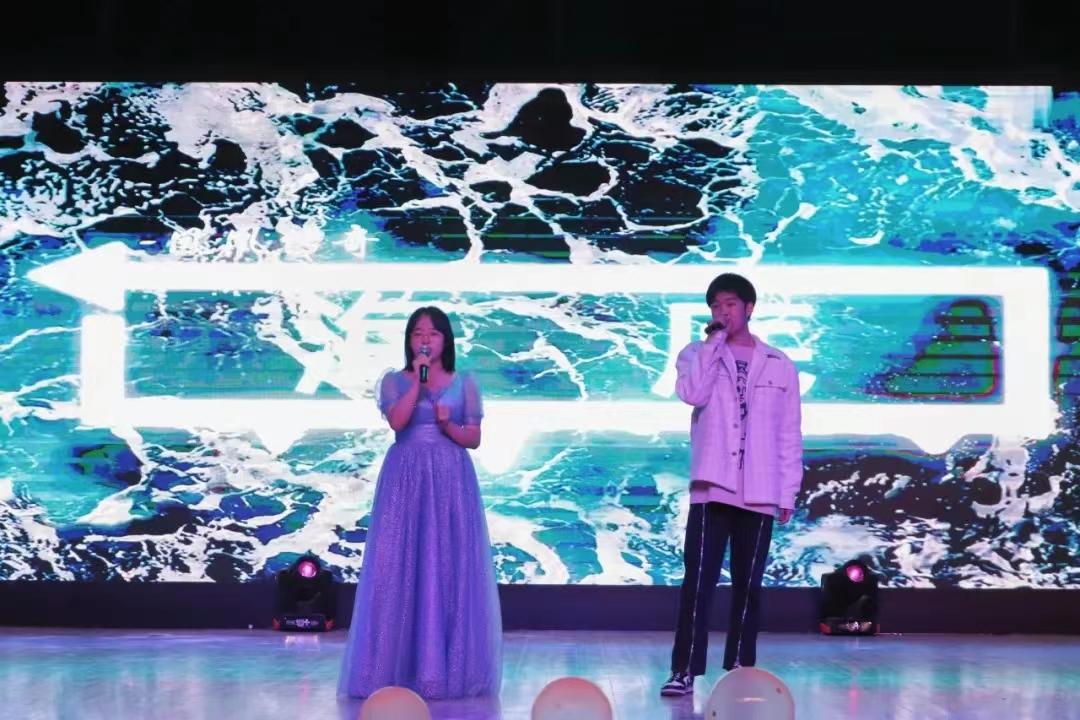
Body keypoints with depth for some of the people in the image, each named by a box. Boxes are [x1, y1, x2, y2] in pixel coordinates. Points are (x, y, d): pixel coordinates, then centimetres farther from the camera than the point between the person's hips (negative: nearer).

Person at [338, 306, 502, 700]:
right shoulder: (394, 381, 6)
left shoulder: (464, 383, 8)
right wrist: (418, 379, -12)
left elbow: (474, 439, 5)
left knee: (451, 568, -1)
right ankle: (399, 667, 1)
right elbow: (397, 421, -12)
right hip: (406, 480, -1)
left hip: (450, 481, 1)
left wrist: (448, 425, -13)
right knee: (401, 567, -3)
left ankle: (450, 667, 4)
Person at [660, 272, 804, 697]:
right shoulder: (697, 353, 7)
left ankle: (740, 669, 14)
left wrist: (788, 492, 4)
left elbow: (789, 434, 9)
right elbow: (692, 394, -16)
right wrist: (715, 339, -10)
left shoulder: (779, 365, 9)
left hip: (759, 494, 1)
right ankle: (684, 671, -6)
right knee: (698, 583, -7)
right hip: (711, 489, -1)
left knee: (748, 585, 6)